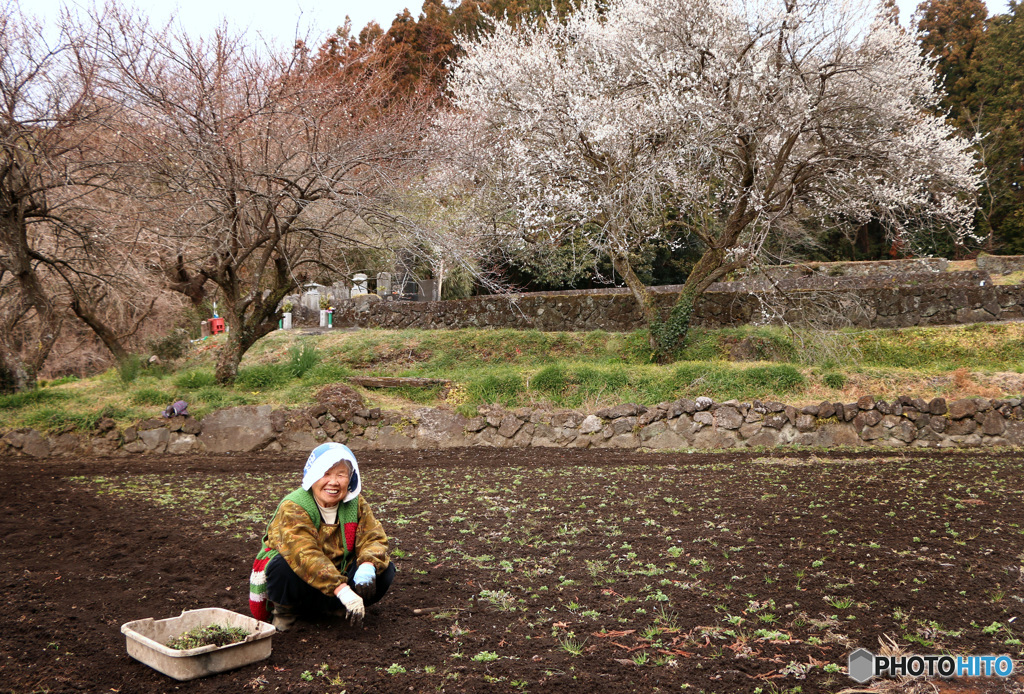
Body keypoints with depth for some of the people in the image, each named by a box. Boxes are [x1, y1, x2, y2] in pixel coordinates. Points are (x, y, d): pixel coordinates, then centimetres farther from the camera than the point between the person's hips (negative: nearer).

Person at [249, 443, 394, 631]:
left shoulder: (357, 505, -5)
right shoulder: (293, 508, -24)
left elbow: (373, 538, -13)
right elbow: (304, 555, -37)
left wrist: (368, 567, -38)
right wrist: (343, 591, -47)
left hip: (338, 572, 4)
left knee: (385, 570, -16)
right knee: (283, 568, -37)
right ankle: (285, 609, -7)